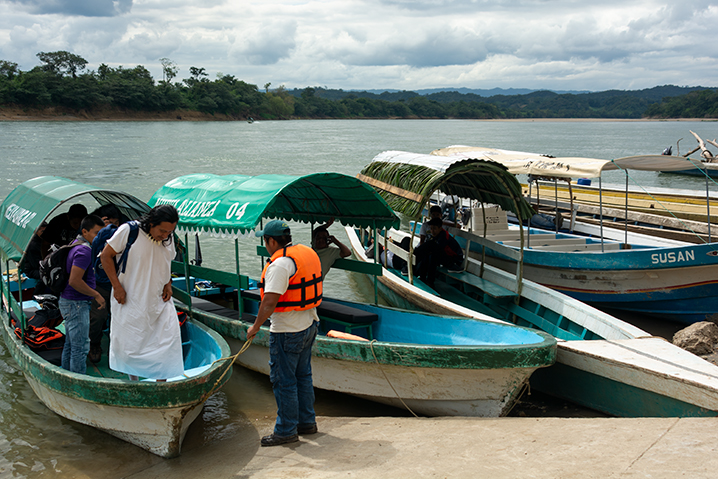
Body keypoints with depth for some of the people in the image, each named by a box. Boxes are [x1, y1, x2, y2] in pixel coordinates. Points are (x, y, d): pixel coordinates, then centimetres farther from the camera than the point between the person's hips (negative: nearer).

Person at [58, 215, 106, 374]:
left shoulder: (76, 243, 11)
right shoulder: (84, 250, -21)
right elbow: (75, 281, -27)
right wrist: (96, 295, -18)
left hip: (68, 301, 10)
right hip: (76, 304, -10)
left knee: (70, 344, 18)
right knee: (80, 346, -5)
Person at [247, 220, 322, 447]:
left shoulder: (280, 263, -21)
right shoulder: (308, 253, 8)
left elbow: (270, 301, -25)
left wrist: (255, 327, -14)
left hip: (287, 332, -9)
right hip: (309, 324, 9)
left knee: (283, 380, 1)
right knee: (303, 375, 18)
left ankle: (286, 430, 9)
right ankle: (307, 422, 27)